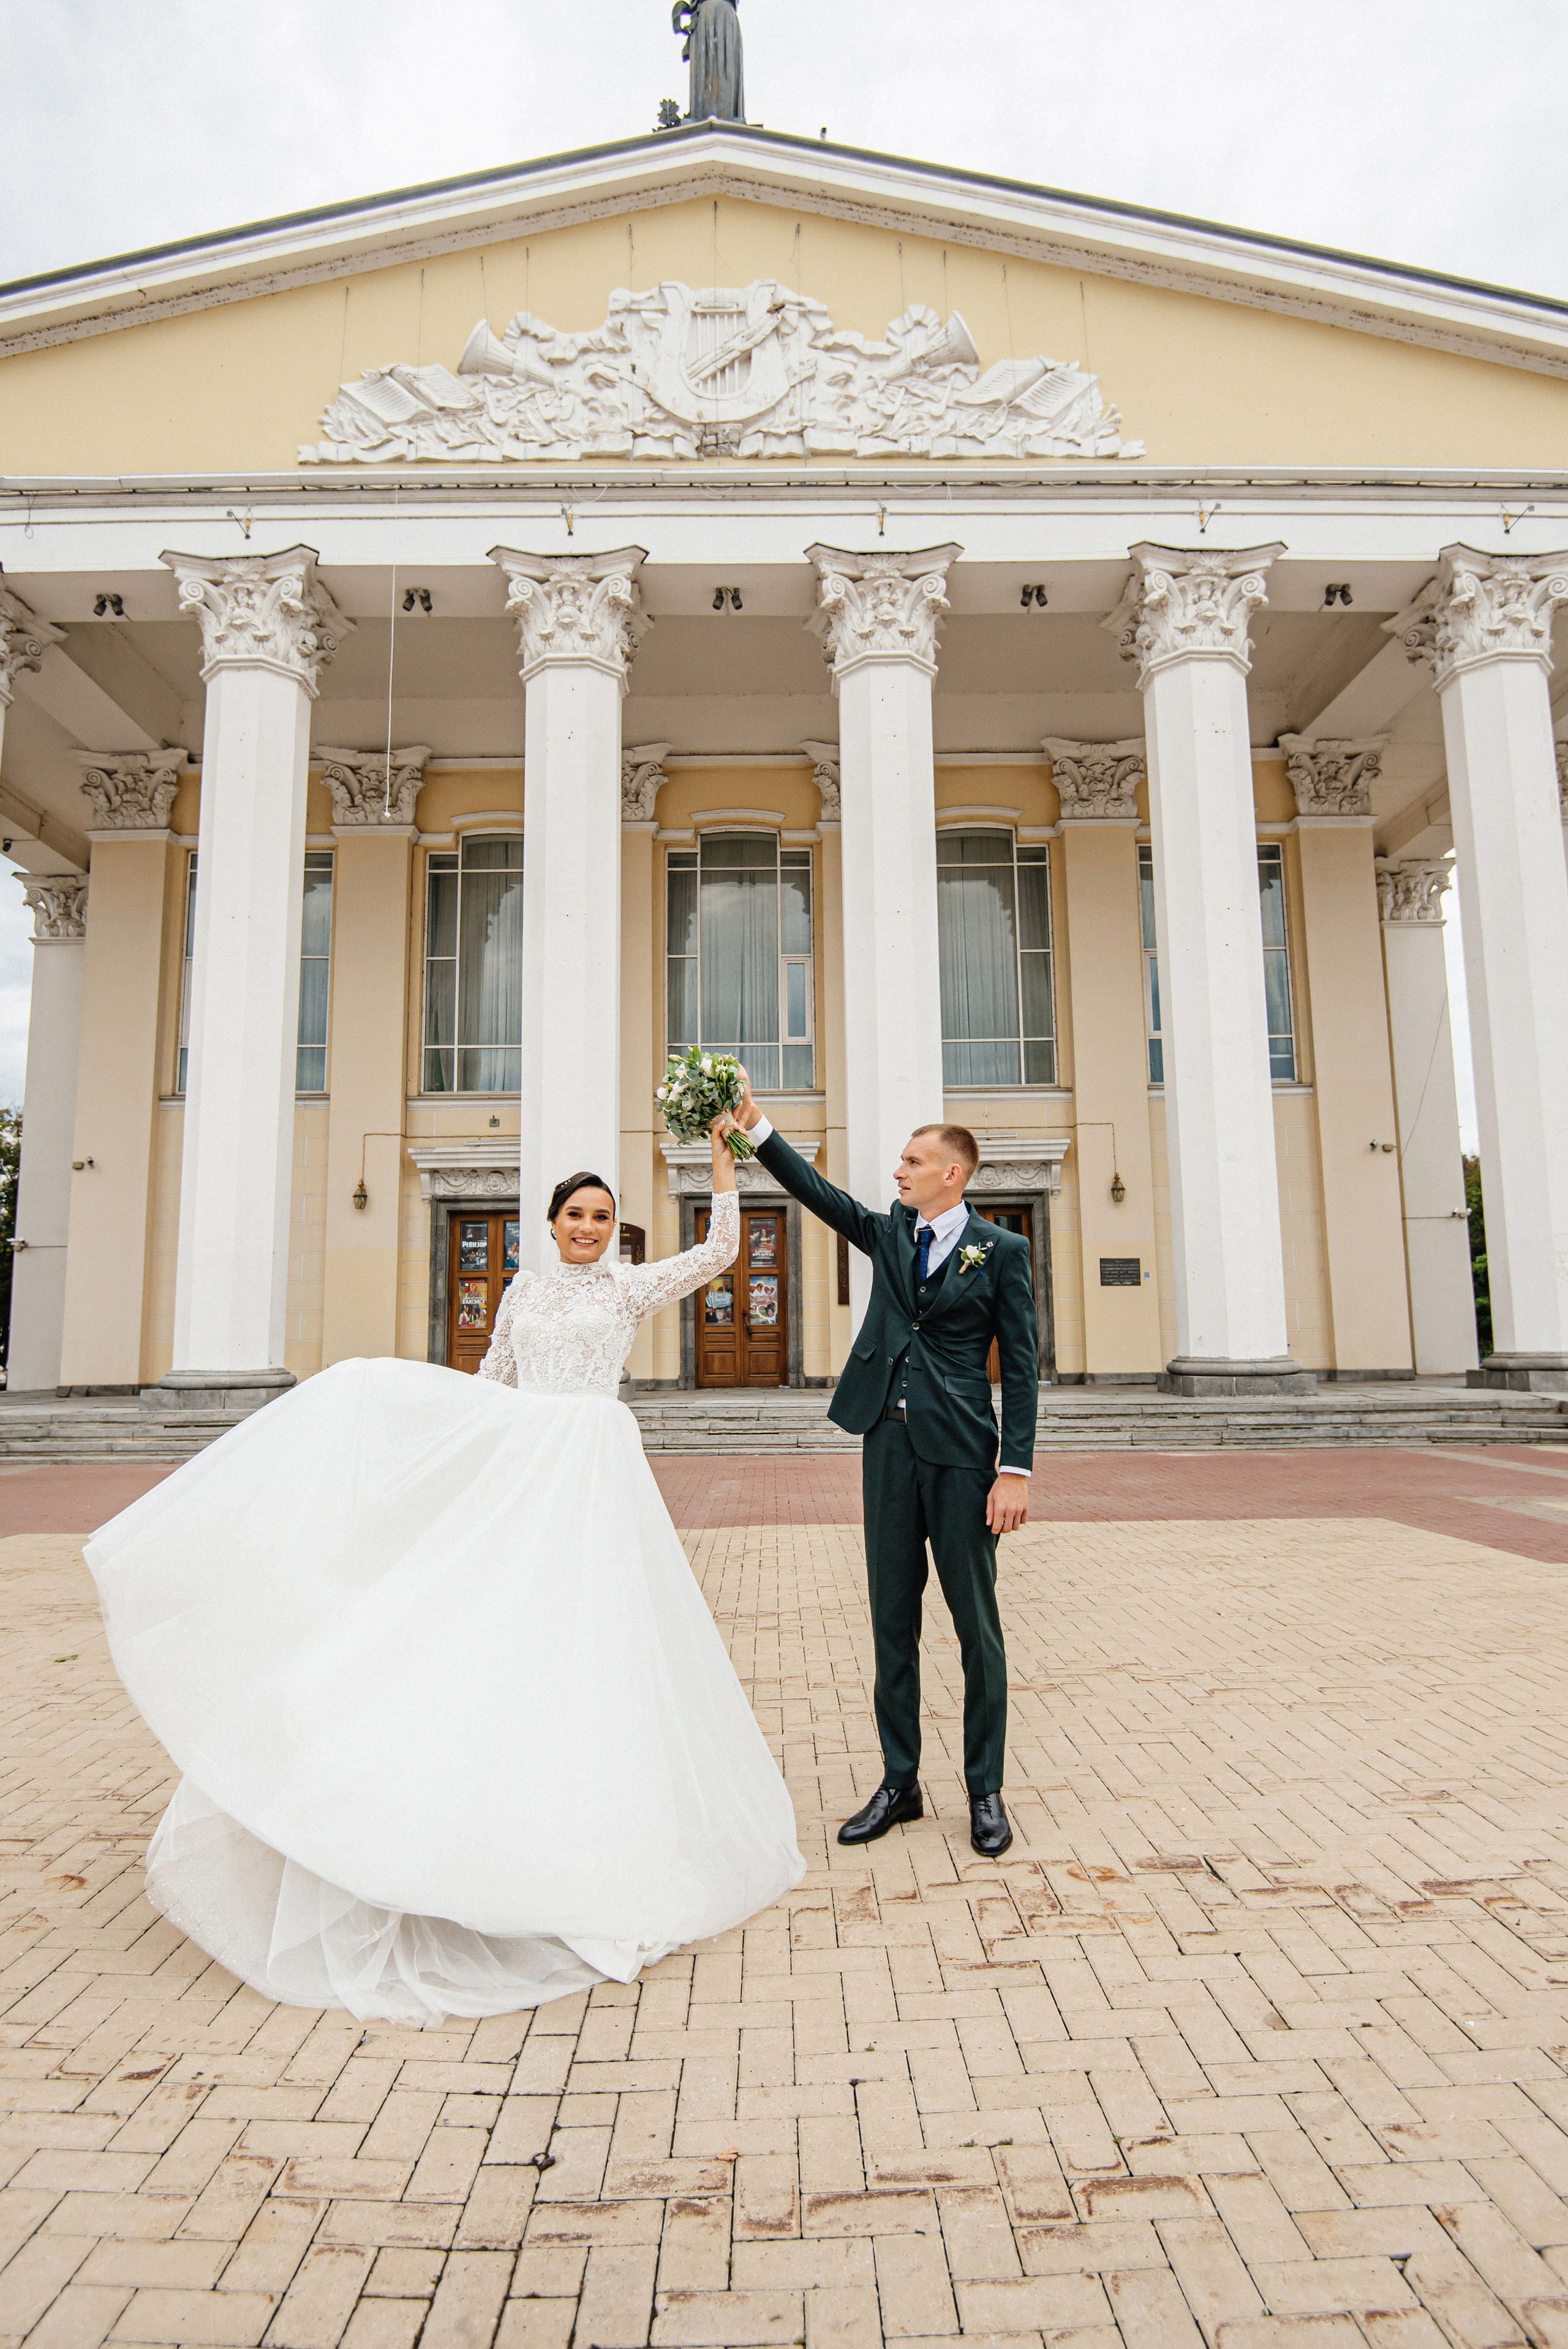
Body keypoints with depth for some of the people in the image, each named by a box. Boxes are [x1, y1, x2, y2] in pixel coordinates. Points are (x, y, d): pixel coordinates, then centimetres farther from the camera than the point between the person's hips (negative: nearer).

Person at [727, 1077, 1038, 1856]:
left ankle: (985, 1791, 21)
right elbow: (817, 1191, 5)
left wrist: (1015, 1470, -11)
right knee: (892, 1621, 11)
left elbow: (1020, 1367, -5)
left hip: (960, 1451, -4)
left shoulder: (1001, 1251, -1)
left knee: (976, 1624, 5)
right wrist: (754, 1127, -5)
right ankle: (899, 1783, 24)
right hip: (887, 1442, 5)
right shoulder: (889, 1233, 13)